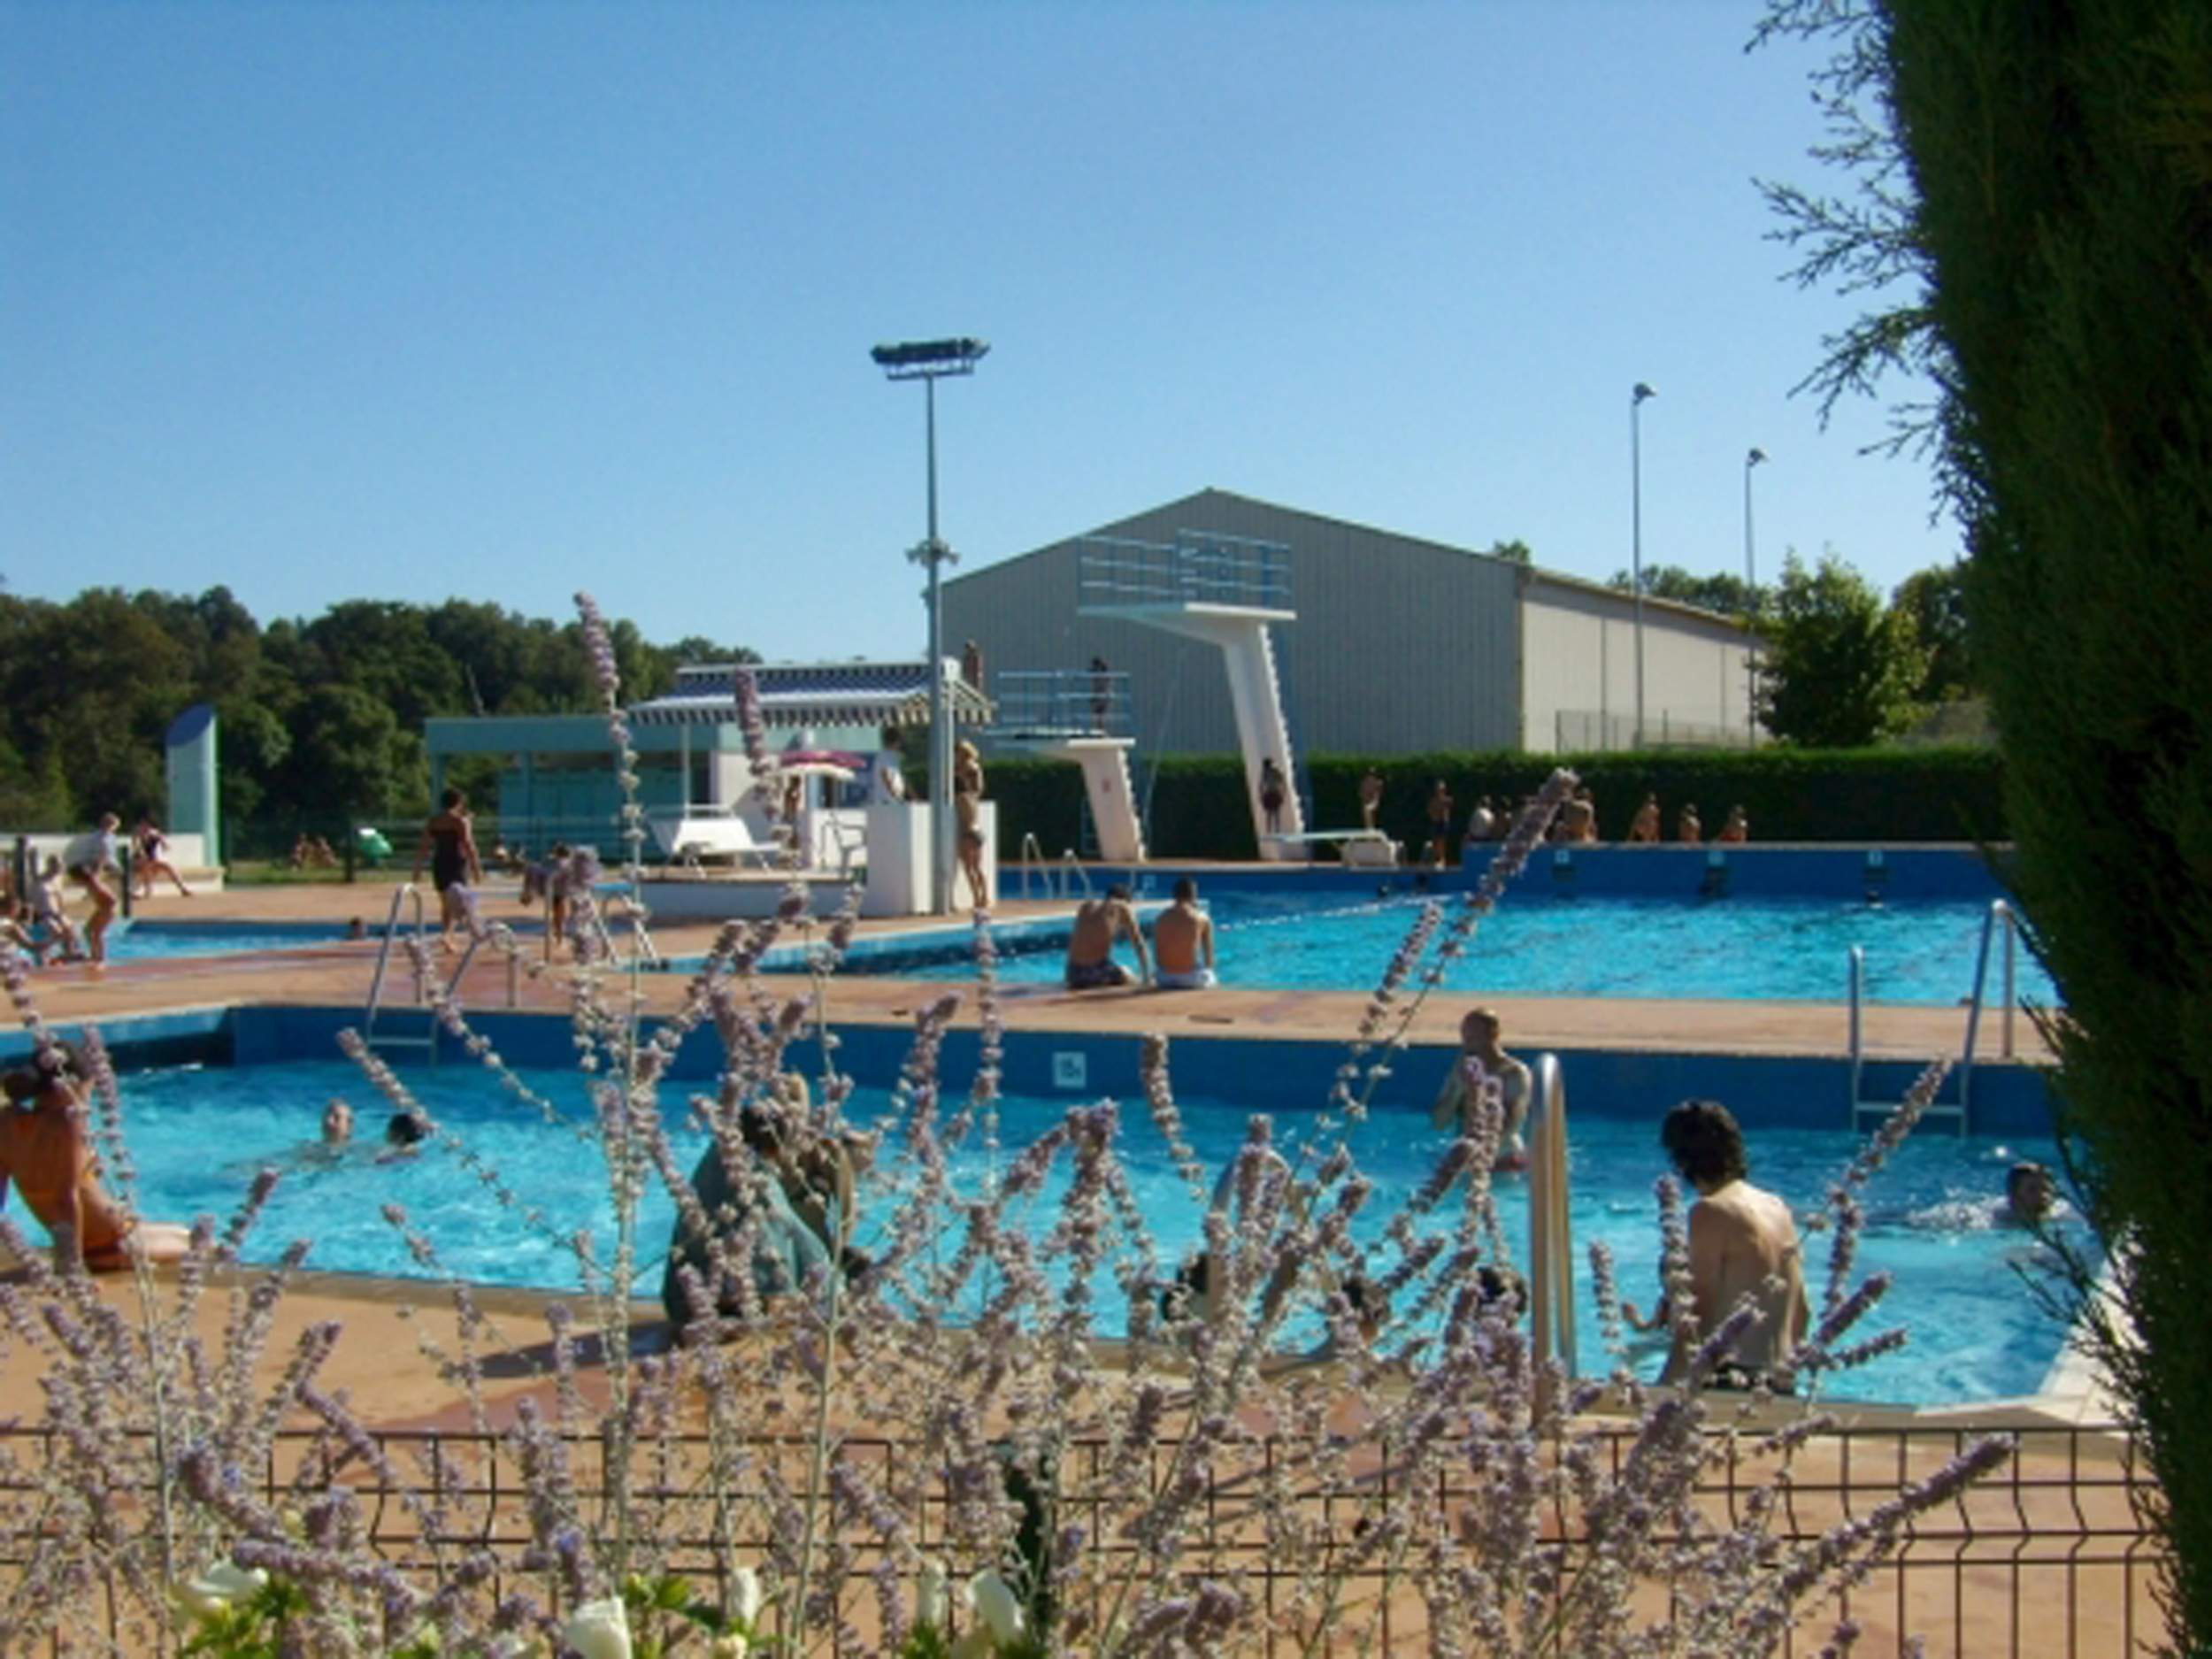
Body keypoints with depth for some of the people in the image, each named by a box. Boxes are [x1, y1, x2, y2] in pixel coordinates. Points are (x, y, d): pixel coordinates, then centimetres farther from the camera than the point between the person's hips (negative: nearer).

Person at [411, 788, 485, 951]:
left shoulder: (433, 820, 9)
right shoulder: (461, 821, -9)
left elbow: (422, 847, 10)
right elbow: (468, 846, -15)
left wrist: (418, 869, 14)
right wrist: (476, 868, -12)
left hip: (439, 864, 6)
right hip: (457, 864, -6)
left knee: (446, 904, 17)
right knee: (457, 905, -5)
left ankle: (449, 941, 20)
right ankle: (446, 934, -26)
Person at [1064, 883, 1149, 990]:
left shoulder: (1085, 906, 22)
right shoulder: (1123, 907, 10)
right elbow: (1138, 944, 11)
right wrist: (1147, 976, 19)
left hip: (1075, 970, 4)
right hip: (1099, 969, -4)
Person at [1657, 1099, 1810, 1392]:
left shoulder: (1711, 1211, -11)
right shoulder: (1777, 1207, 12)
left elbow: (1697, 1317, -15)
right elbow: (1801, 1314, 19)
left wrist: (1662, 1388, -13)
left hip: (1735, 1381, -8)